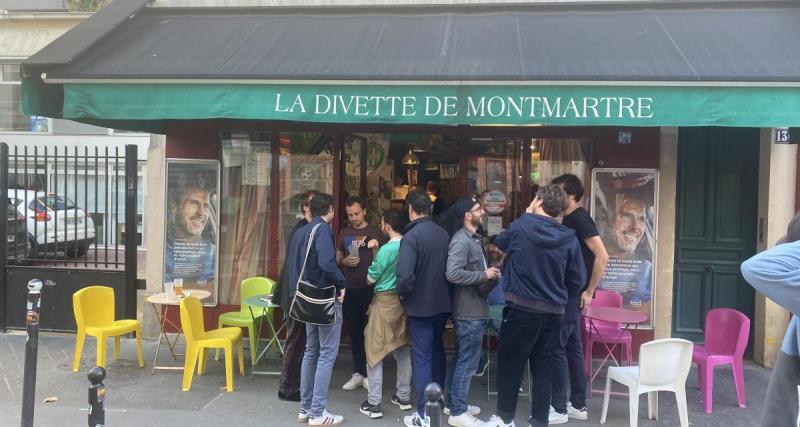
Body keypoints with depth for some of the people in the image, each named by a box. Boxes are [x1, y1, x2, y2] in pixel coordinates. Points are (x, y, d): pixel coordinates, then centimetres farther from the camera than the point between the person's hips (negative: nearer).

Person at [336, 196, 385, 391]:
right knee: (354, 332, 9)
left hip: (370, 288, -3)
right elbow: (337, 258, 15)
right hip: (349, 289, 3)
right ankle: (358, 373, 20)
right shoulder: (344, 233, 10)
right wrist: (345, 261, -5)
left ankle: (369, 374, 11)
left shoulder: (375, 232, 0)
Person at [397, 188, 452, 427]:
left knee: (422, 358, 2)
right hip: (442, 303, 6)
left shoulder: (411, 236, -18)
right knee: (436, 350, 23)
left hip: (421, 305, -6)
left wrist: (402, 293, -8)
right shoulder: (443, 233, 1)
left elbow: (405, 275, -26)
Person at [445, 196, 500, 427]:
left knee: (463, 359, 18)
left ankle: (454, 403, 29)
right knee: (468, 362, -3)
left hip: (474, 309, 10)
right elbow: (454, 274, -29)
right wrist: (485, 275, -21)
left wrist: (490, 275, 3)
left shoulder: (473, 238, 14)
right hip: (469, 311, -10)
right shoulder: (461, 241, -18)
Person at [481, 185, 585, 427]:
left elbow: (499, 243, 12)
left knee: (510, 363, 11)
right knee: (543, 369, 12)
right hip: (554, 312, 3)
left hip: (521, 308, -3)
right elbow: (578, 281, 3)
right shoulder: (570, 239, -3)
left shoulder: (521, 227, -10)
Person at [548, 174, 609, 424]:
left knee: (556, 348, -5)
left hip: (573, 294, -9)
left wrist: (590, 291, -17)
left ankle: (559, 409, 3)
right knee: (572, 348, 13)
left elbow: (602, 256, -22)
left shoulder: (580, 219, -15)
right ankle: (578, 405, 22)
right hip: (566, 293, 9)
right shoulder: (568, 220, 13)